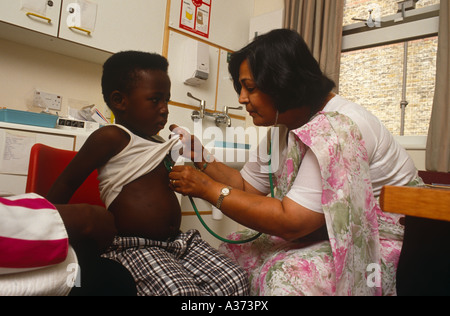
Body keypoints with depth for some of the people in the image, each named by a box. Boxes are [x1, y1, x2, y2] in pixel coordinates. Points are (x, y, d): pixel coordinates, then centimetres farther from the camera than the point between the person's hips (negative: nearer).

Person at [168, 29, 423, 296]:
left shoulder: (337, 128, -26)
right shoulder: (284, 127, 3)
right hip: (338, 237, 8)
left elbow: (290, 222, -28)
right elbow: (247, 186, 7)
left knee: (288, 275, -31)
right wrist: (201, 158, -4)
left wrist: (209, 189, -23)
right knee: (235, 249, -2)